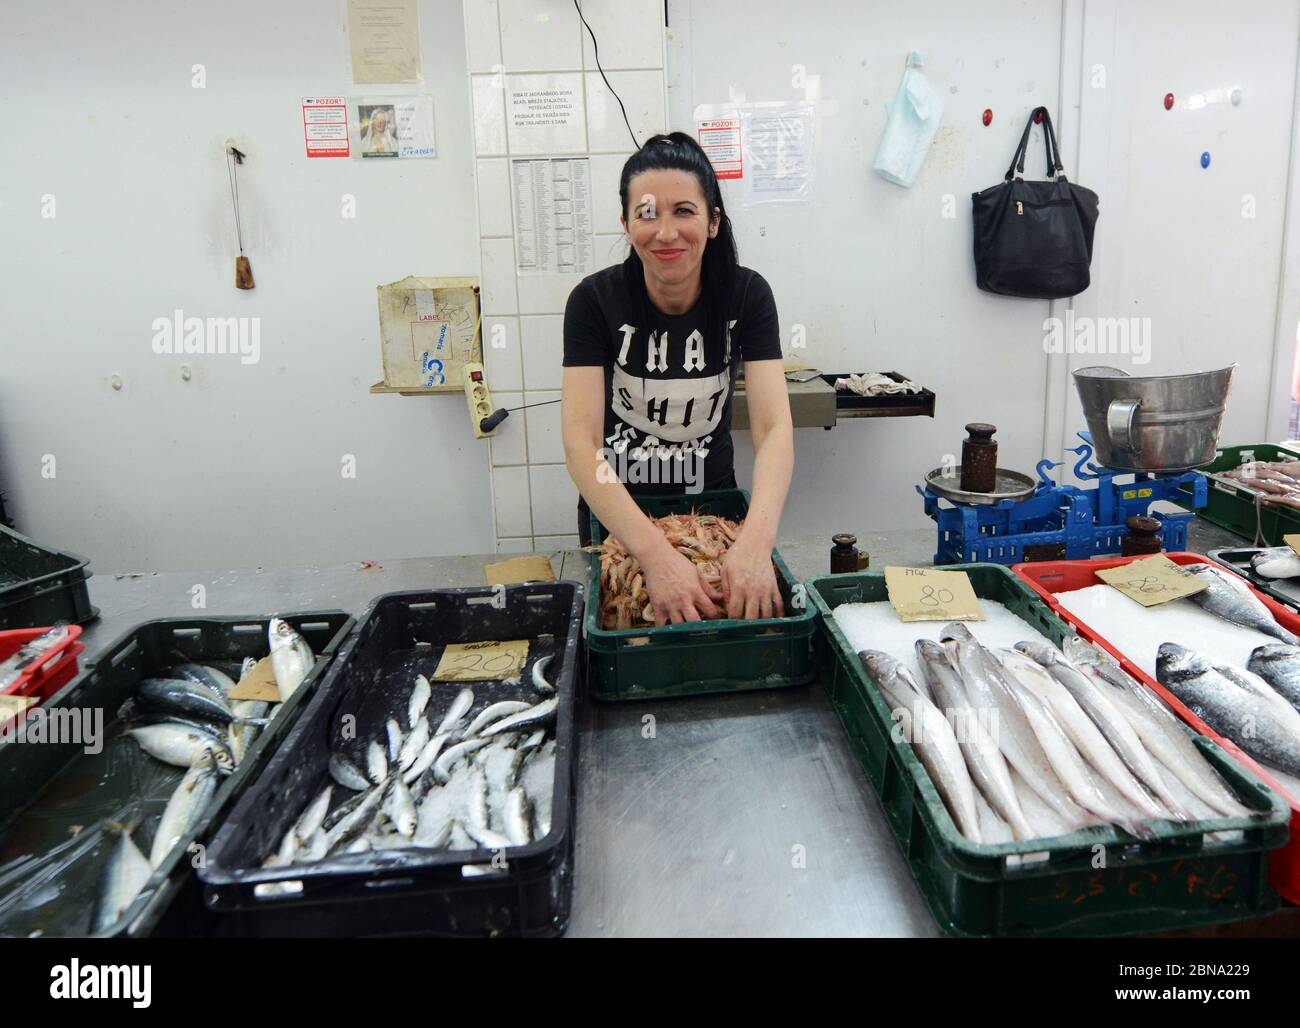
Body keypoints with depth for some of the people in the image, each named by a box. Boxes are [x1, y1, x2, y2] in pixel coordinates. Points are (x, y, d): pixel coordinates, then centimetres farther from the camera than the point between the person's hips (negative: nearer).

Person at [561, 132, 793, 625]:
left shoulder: (746, 295, -16)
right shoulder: (595, 300, -20)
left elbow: (774, 428, -25)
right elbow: (580, 441, -30)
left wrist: (756, 540, -45)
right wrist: (657, 555, -44)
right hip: (615, 507, -1)